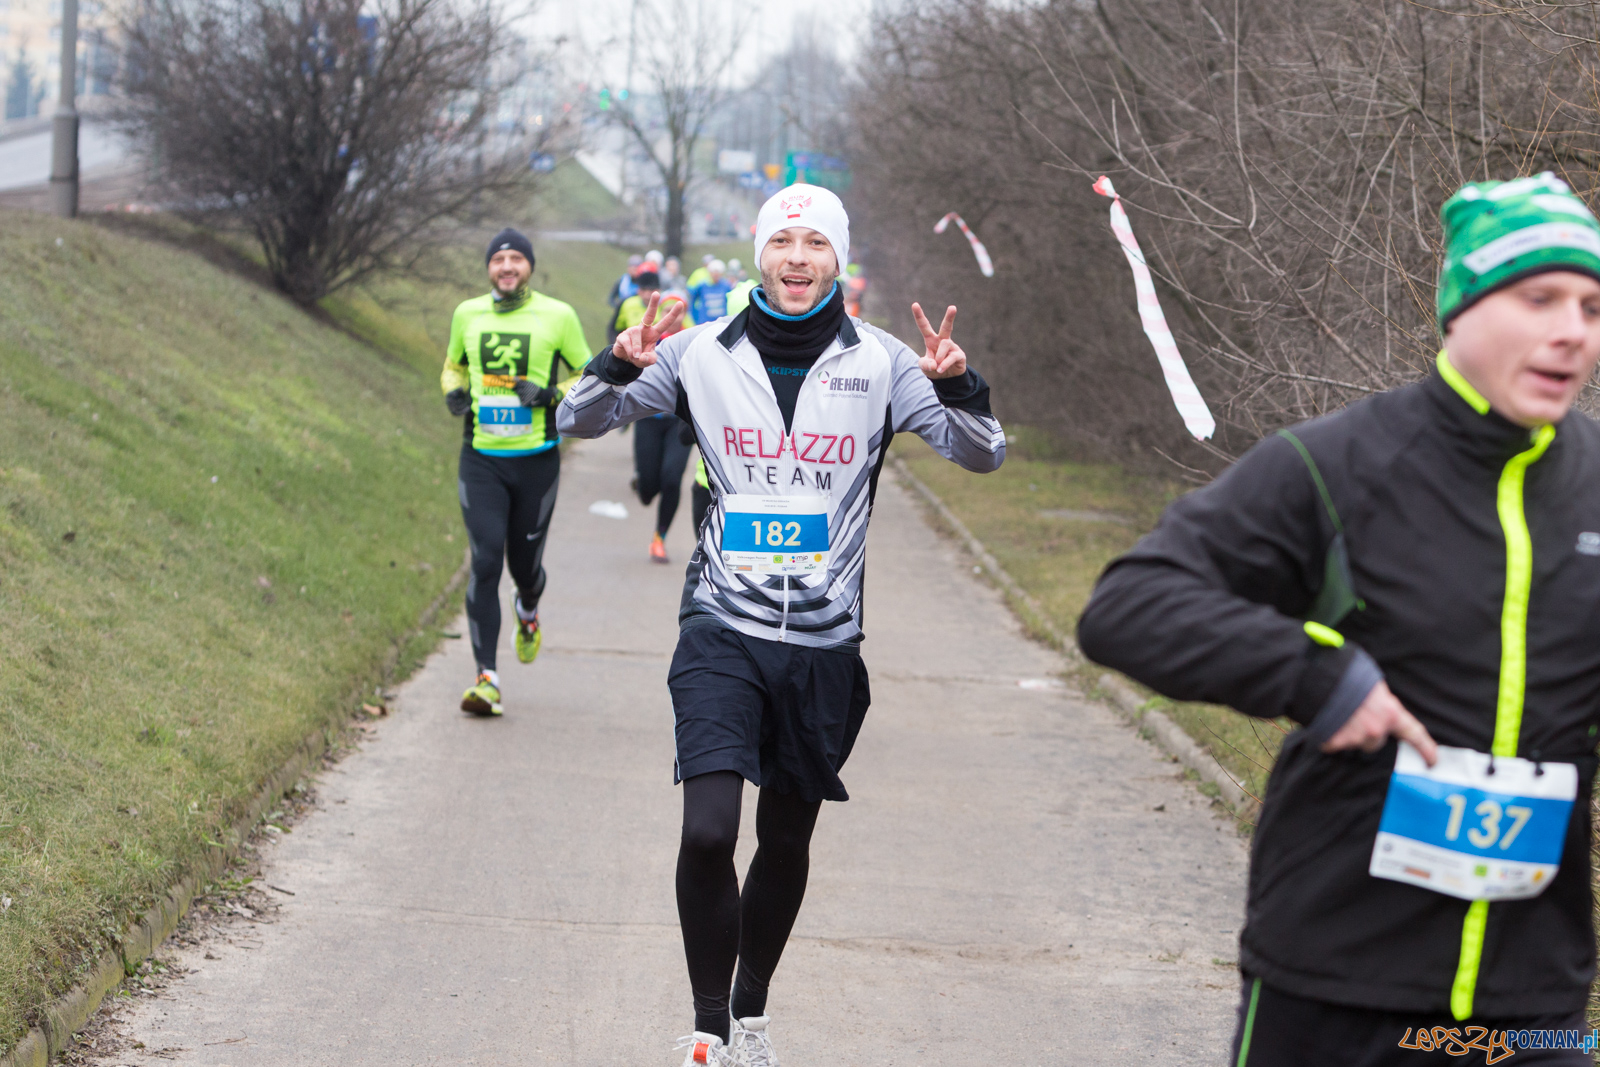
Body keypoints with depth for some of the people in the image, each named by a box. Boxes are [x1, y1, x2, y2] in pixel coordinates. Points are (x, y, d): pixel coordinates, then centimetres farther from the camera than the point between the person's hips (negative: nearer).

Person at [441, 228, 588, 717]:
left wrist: (551, 394, -13)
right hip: (481, 460, 1)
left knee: (525, 563, 8)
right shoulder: (467, 314, 5)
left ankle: (528, 610, 48)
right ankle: (486, 679, -9)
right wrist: (454, 392, 0)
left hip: (536, 460, -1)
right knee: (485, 562, -10)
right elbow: (454, 364, 23)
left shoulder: (557, 316, -2)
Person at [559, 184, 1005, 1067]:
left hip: (824, 640, 2)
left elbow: (981, 455, -3)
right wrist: (619, 368, -19)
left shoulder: (879, 362, -1)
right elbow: (577, 422, 2)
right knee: (707, 833, -16)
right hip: (723, 629, -1)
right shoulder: (703, 353, -1)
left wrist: (956, 388, -23)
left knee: (787, 842, 13)